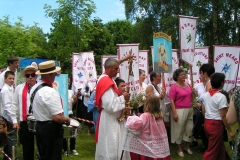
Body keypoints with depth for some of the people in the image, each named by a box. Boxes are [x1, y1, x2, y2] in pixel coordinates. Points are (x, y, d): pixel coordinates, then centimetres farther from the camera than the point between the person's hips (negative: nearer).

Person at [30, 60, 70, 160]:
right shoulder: (50, 92, -23)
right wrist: (66, 119, -7)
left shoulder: (34, 88, 5)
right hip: (51, 130, -9)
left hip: (39, 127, 9)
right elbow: (58, 117, -26)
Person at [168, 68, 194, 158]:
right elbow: (171, 101, -14)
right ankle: (179, 149, 20)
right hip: (180, 111, -6)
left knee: (190, 129, 13)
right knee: (179, 130, 4)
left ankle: (187, 147, 31)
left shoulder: (188, 85, 8)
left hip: (190, 110, 6)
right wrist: (174, 113, -19)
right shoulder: (174, 87, -10)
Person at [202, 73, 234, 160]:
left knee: (219, 146, 23)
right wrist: (230, 131, -10)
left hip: (207, 123, 8)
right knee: (212, 150, 3)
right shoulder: (221, 96, -18)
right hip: (216, 124, -8)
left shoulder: (206, 94, 5)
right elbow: (223, 116, -18)